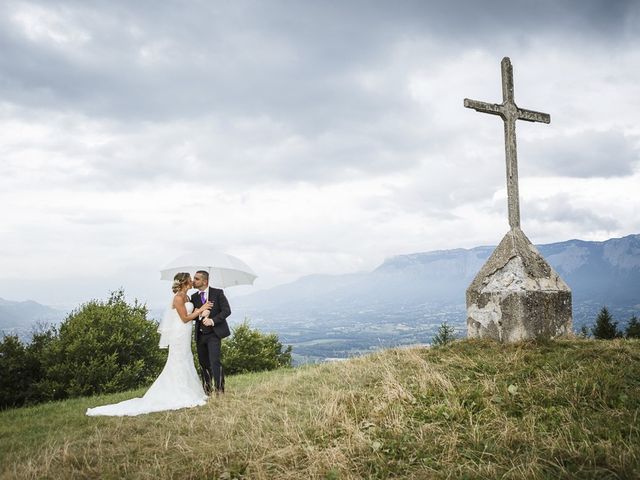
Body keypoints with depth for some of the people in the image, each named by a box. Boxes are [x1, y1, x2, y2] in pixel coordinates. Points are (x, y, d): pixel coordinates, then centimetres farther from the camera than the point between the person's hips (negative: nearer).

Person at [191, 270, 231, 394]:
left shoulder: (217, 293, -2)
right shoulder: (194, 297, 11)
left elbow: (227, 310, -7)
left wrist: (213, 320, -19)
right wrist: (200, 315, -15)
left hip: (214, 333, -5)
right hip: (200, 335, 5)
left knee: (215, 361, -15)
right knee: (203, 363, 9)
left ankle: (219, 390, -7)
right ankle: (206, 391, 20)